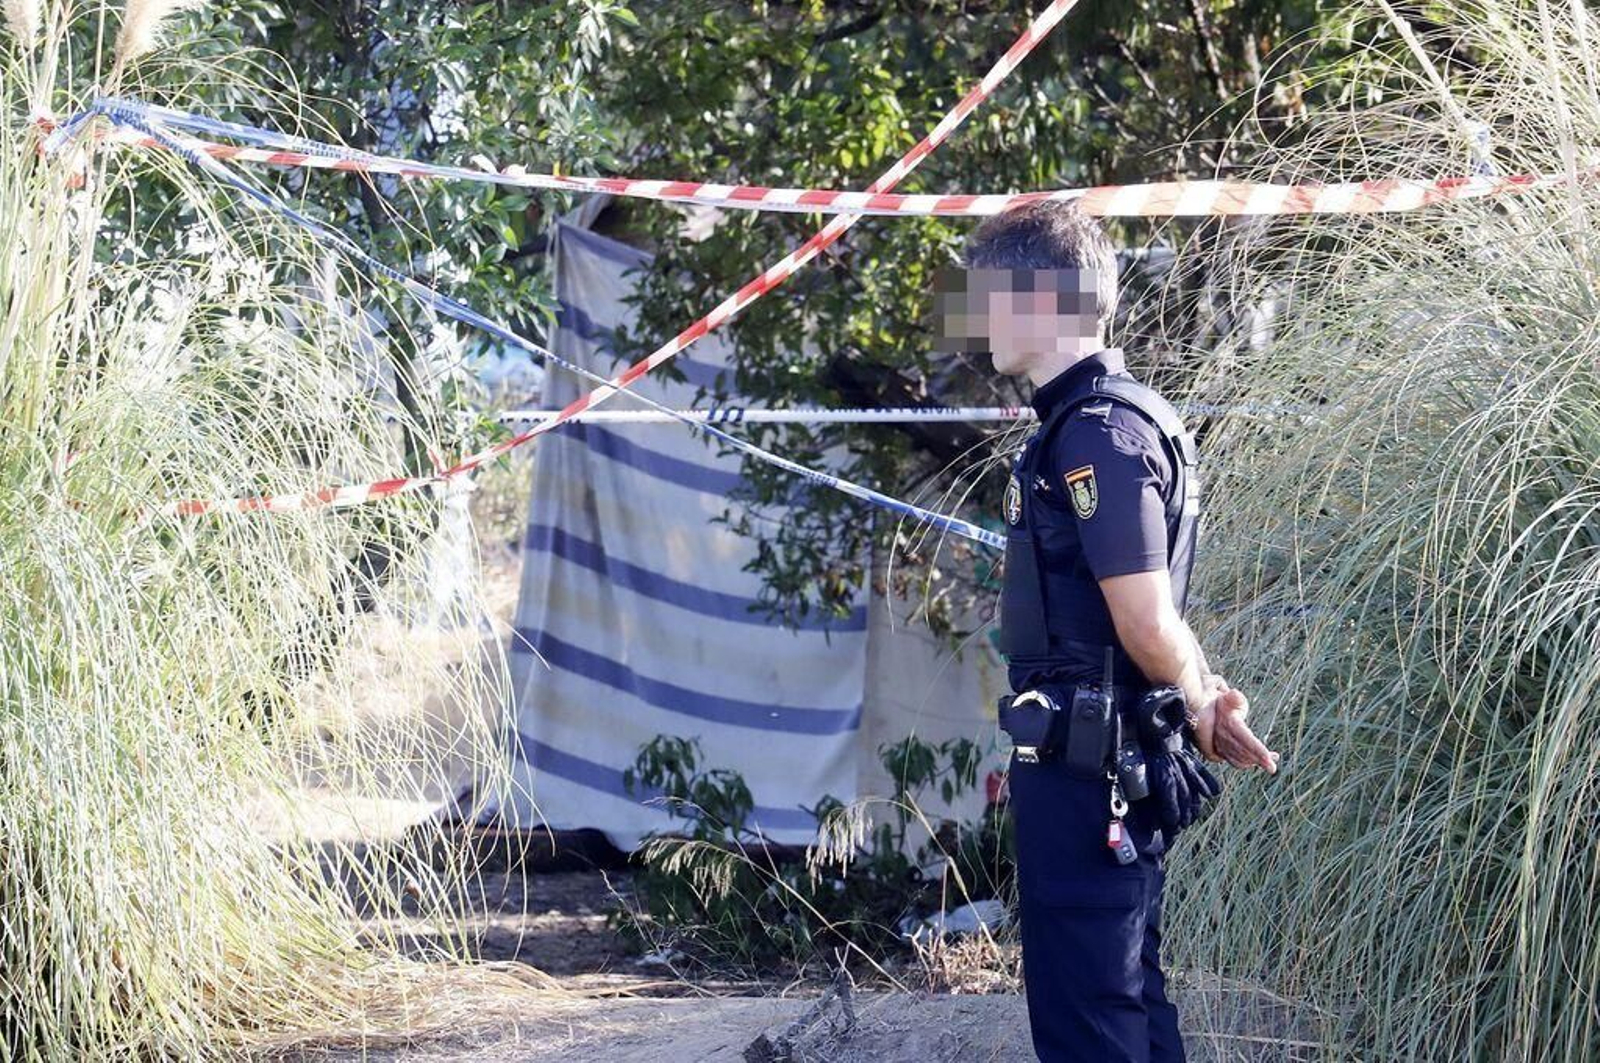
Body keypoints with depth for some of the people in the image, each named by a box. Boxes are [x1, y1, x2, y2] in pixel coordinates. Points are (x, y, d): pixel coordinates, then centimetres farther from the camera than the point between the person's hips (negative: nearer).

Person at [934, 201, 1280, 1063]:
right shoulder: (1121, 415, 14)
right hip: (1116, 762, 10)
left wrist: (1198, 710, -3)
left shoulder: (1095, 433, -18)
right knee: (1128, 991, 17)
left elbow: (1147, 622, -20)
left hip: (1083, 765, -10)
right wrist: (1210, 700, 6)